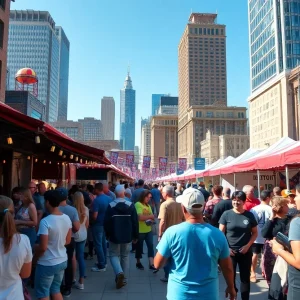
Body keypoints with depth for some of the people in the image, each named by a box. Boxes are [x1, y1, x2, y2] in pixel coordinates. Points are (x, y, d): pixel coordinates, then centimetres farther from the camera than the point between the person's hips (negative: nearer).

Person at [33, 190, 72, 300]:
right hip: (62, 261, 6)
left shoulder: (45, 221, -23)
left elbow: (42, 247, -22)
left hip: (47, 264, -6)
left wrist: (35, 258, -4)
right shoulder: (67, 218, -3)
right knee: (55, 290, 23)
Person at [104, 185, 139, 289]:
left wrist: (107, 234, 8)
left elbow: (106, 222, -6)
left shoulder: (111, 206, -10)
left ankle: (119, 273, -13)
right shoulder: (130, 205, -6)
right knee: (125, 256, 15)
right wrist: (135, 236, 6)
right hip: (127, 236, 2)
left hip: (114, 236, -2)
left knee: (114, 255, 11)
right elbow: (135, 222, -4)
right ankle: (123, 278, 18)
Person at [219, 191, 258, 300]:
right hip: (230, 251, -1)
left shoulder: (250, 215, -1)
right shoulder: (226, 214, -5)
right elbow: (221, 233, -2)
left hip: (246, 251, 1)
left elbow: (255, 233, 6)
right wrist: (226, 248, -10)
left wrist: (248, 245, -6)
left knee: (245, 278, 11)